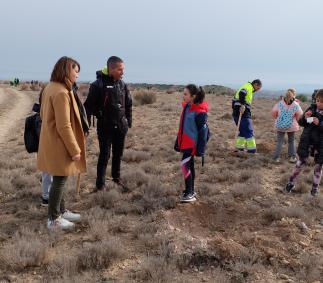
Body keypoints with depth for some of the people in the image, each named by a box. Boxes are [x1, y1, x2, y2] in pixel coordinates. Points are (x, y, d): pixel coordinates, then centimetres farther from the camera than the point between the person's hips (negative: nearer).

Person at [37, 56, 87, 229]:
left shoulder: (50, 87, 8)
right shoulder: (61, 92, -23)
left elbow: (44, 115, 17)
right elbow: (64, 126, -25)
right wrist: (75, 149, -18)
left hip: (52, 142, 10)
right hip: (59, 145, -10)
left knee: (60, 179, 19)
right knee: (60, 180, 2)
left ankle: (61, 211, 32)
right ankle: (54, 219, 15)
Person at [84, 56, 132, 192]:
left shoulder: (122, 84, 5)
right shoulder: (98, 84, -13)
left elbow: (128, 104, 14)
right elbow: (89, 106, -11)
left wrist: (129, 121, 11)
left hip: (121, 126, 5)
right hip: (105, 127, -5)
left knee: (118, 155, 16)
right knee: (104, 156, 0)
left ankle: (117, 178, 32)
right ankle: (100, 184, 9)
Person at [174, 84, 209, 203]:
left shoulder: (200, 112, -17)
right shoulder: (186, 107, 8)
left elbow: (203, 131, -17)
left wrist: (200, 149, -18)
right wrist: (178, 143, 18)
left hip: (192, 144, -8)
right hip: (185, 143, 9)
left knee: (185, 165, -11)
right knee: (189, 166, 14)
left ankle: (189, 194, -2)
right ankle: (191, 191, 25)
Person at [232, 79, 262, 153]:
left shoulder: (248, 87, 25)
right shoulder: (248, 87, -4)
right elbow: (242, 93, -27)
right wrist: (243, 105, -33)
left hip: (236, 113, 9)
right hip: (243, 112, -9)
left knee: (243, 130, 18)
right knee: (249, 131, -4)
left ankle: (239, 146, 21)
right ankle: (252, 149, -2)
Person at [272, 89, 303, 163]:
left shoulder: (280, 104, -11)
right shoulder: (296, 105, -14)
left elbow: (273, 112, -2)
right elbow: (300, 115, -7)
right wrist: (295, 120, 13)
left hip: (280, 126, 0)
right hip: (291, 126, 0)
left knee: (279, 141, 9)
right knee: (291, 141, 16)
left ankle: (276, 157, 4)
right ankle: (292, 157, 19)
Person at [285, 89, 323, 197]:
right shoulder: (312, 108, -2)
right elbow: (301, 123, 3)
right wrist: (305, 117, -17)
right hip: (307, 140, 1)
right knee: (301, 161, 5)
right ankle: (291, 182, 19)